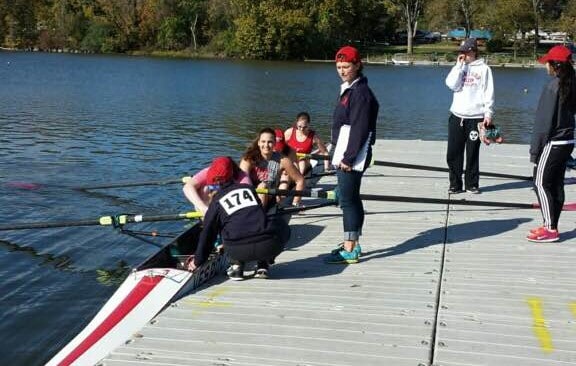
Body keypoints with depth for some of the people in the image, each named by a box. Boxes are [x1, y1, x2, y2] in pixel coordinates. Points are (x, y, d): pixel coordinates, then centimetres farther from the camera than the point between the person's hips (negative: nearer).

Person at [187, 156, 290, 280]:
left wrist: (198, 261, 26)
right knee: (282, 226, 31)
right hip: (269, 246, 0)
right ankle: (262, 265, 20)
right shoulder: (248, 188, 21)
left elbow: (208, 234, 14)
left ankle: (237, 265, 15)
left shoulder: (216, 201, 12)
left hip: (238, 251, 0)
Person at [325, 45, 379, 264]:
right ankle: (353, 244, 25)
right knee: (351, 199, 15)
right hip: (344, 153, 10)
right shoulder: (349, 90, 16)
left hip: (353, 155, -10)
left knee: (348, 200, -8)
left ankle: (349, 251, -4)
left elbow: (360, 129, -21)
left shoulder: (361, 92, -15)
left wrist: (348, 158, -22)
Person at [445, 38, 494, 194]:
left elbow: (488, 93, -1)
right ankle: (455, 184, 12)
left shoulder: (484, 69, 2)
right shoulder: (459, 68, 12)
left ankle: (472, 184, 15)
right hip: (457, 116, 3)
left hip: (475, 117, -3)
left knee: (472, 154, 3)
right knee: (453, 153, 3)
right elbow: (451, 84, -6)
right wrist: (459, 65, -6)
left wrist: (488, 113, -9)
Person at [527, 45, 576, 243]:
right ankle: (551, 226, 19)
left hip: (552, 144, -8)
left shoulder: (553, 86, -16)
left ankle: (550, 229, 0)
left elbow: (544, 120, -17)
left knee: (541, 183, -2)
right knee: (556, 185, 12)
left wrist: (535, 148, -11)